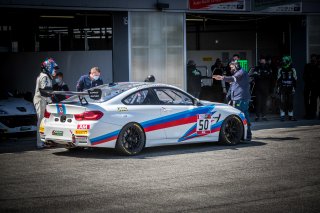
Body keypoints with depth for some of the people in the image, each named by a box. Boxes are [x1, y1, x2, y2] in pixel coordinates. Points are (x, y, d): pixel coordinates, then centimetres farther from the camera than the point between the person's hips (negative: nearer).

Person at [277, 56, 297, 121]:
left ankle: (291, 116, 11)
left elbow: (295, 80, 5)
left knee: (290, 102, 4)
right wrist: (278, 88, 4)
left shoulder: (292, 70, 3)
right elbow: (278, 80, 10)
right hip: (283, 88, 0)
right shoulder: (280, 70, 5)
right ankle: (282, 116, -7)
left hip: (290, 89, 0)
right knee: (282, 102, -9)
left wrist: (294, 88, -2)